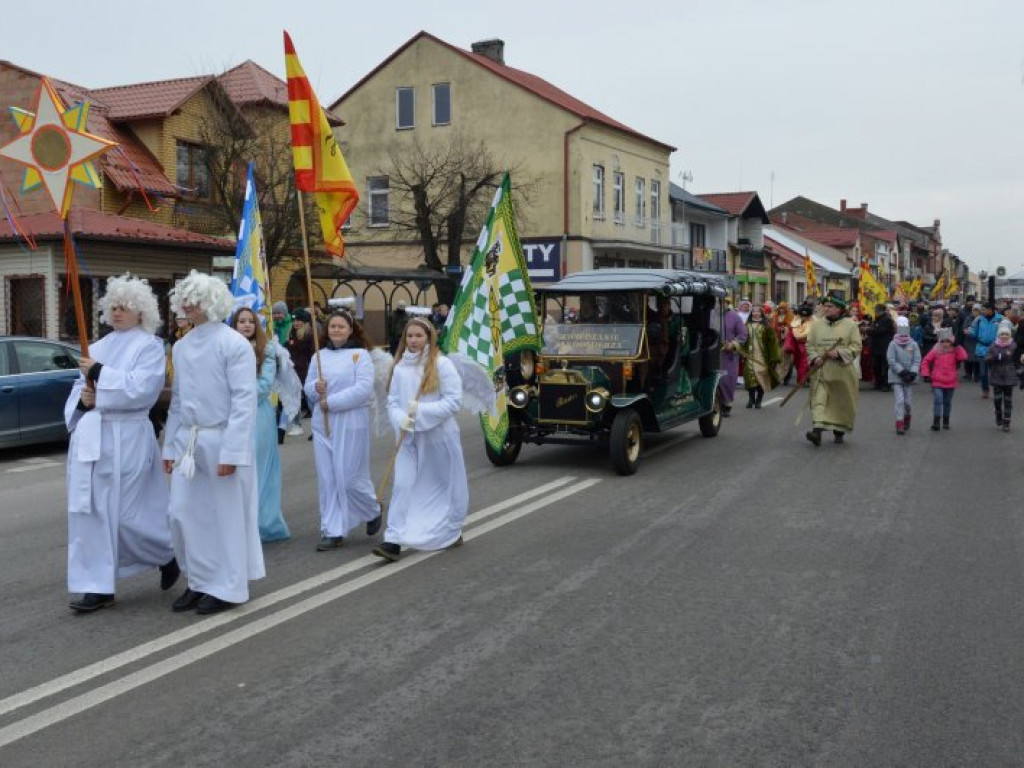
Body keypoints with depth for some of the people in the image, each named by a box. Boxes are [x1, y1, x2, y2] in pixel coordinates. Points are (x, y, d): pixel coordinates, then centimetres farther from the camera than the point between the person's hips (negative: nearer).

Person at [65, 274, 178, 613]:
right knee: (90, 512, 4)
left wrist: (99, 374, -14)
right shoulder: (99, 346, 16)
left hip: (126, 439, -7)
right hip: (89, 436, 7)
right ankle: (98, 586, 10)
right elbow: (79, 387, 17)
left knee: (125, 513, -3)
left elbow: (141, 388, -17)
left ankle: (168, 554, 24)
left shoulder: (149, 346, -4)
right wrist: (82, 398, -5)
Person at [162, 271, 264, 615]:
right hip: (188, 441, 7)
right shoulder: (181, 347, 11)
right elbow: (177, 399, 16)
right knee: (183, 513, 8)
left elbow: (244, 400, -14)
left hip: (221, 440, -6)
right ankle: (200, 582, 24)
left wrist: (231, 452, -18)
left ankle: (227, 589, 16)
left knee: (226, 517, 3)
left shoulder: (234, 344, -10)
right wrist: (170, 446, 13)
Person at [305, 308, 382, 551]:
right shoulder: (320, 356, 12)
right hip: (322, 423, 5)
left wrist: (331, 401, -17)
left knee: (349, 478, -3)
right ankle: (333, 531, 11)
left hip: (351, 423, -5)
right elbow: (308, 388, 14)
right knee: (327, 479, 4)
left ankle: (372, 510, 27)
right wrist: (316, 388, -10)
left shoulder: (361, 354, -4)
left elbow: (364, 389, -15)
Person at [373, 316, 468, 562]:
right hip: (409, 438, 3)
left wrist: (422, 412, -19)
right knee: (403, 485, -7)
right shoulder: (400, 367, 5)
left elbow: (454, 401, -12)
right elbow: (392, 402, 6)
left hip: (439, 436, -2)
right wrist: (401, 421, -14)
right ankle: (394, 541, -11)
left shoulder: (441, 364, -7)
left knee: (446, 485, 11)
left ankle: (451, 532, 32)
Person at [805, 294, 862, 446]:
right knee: (819, 400, -11)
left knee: (842, 402, 9)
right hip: (821, 371, 1)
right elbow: (809, 345, 9)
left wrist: (839, 353, -18)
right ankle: (817, 430, -20)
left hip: (842, 371, -1)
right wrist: (815, 357, -10)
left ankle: (839, 431, 25)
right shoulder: (816, 324, 6)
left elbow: (856, 347, -4)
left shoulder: (850, 325, -1)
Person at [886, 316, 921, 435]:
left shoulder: (913, 344, 3)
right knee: (900, 400, -11)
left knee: (907, 401, 5)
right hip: (896, 377, -2)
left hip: (909, 377, 2)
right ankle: (899, 424, -8)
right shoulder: (893, 344, -4)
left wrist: (912, 373, -12)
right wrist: (902, 371, -14)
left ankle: (907, 417, 33)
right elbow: (891, 360, -8)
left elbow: (917, 360, 1)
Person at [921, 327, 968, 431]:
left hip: (950, 382, 2)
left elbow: (964, 357, -16)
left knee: (947, 402, 13)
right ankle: (936, 422, -11)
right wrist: (926, 374, -4)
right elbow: (925, 361, 3)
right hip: (937, 382, -2)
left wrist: (957, 346, -16)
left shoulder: (955, 351, 2)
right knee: (938, 400, -13)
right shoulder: (936, 350, -1)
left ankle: (946, 421, 26)